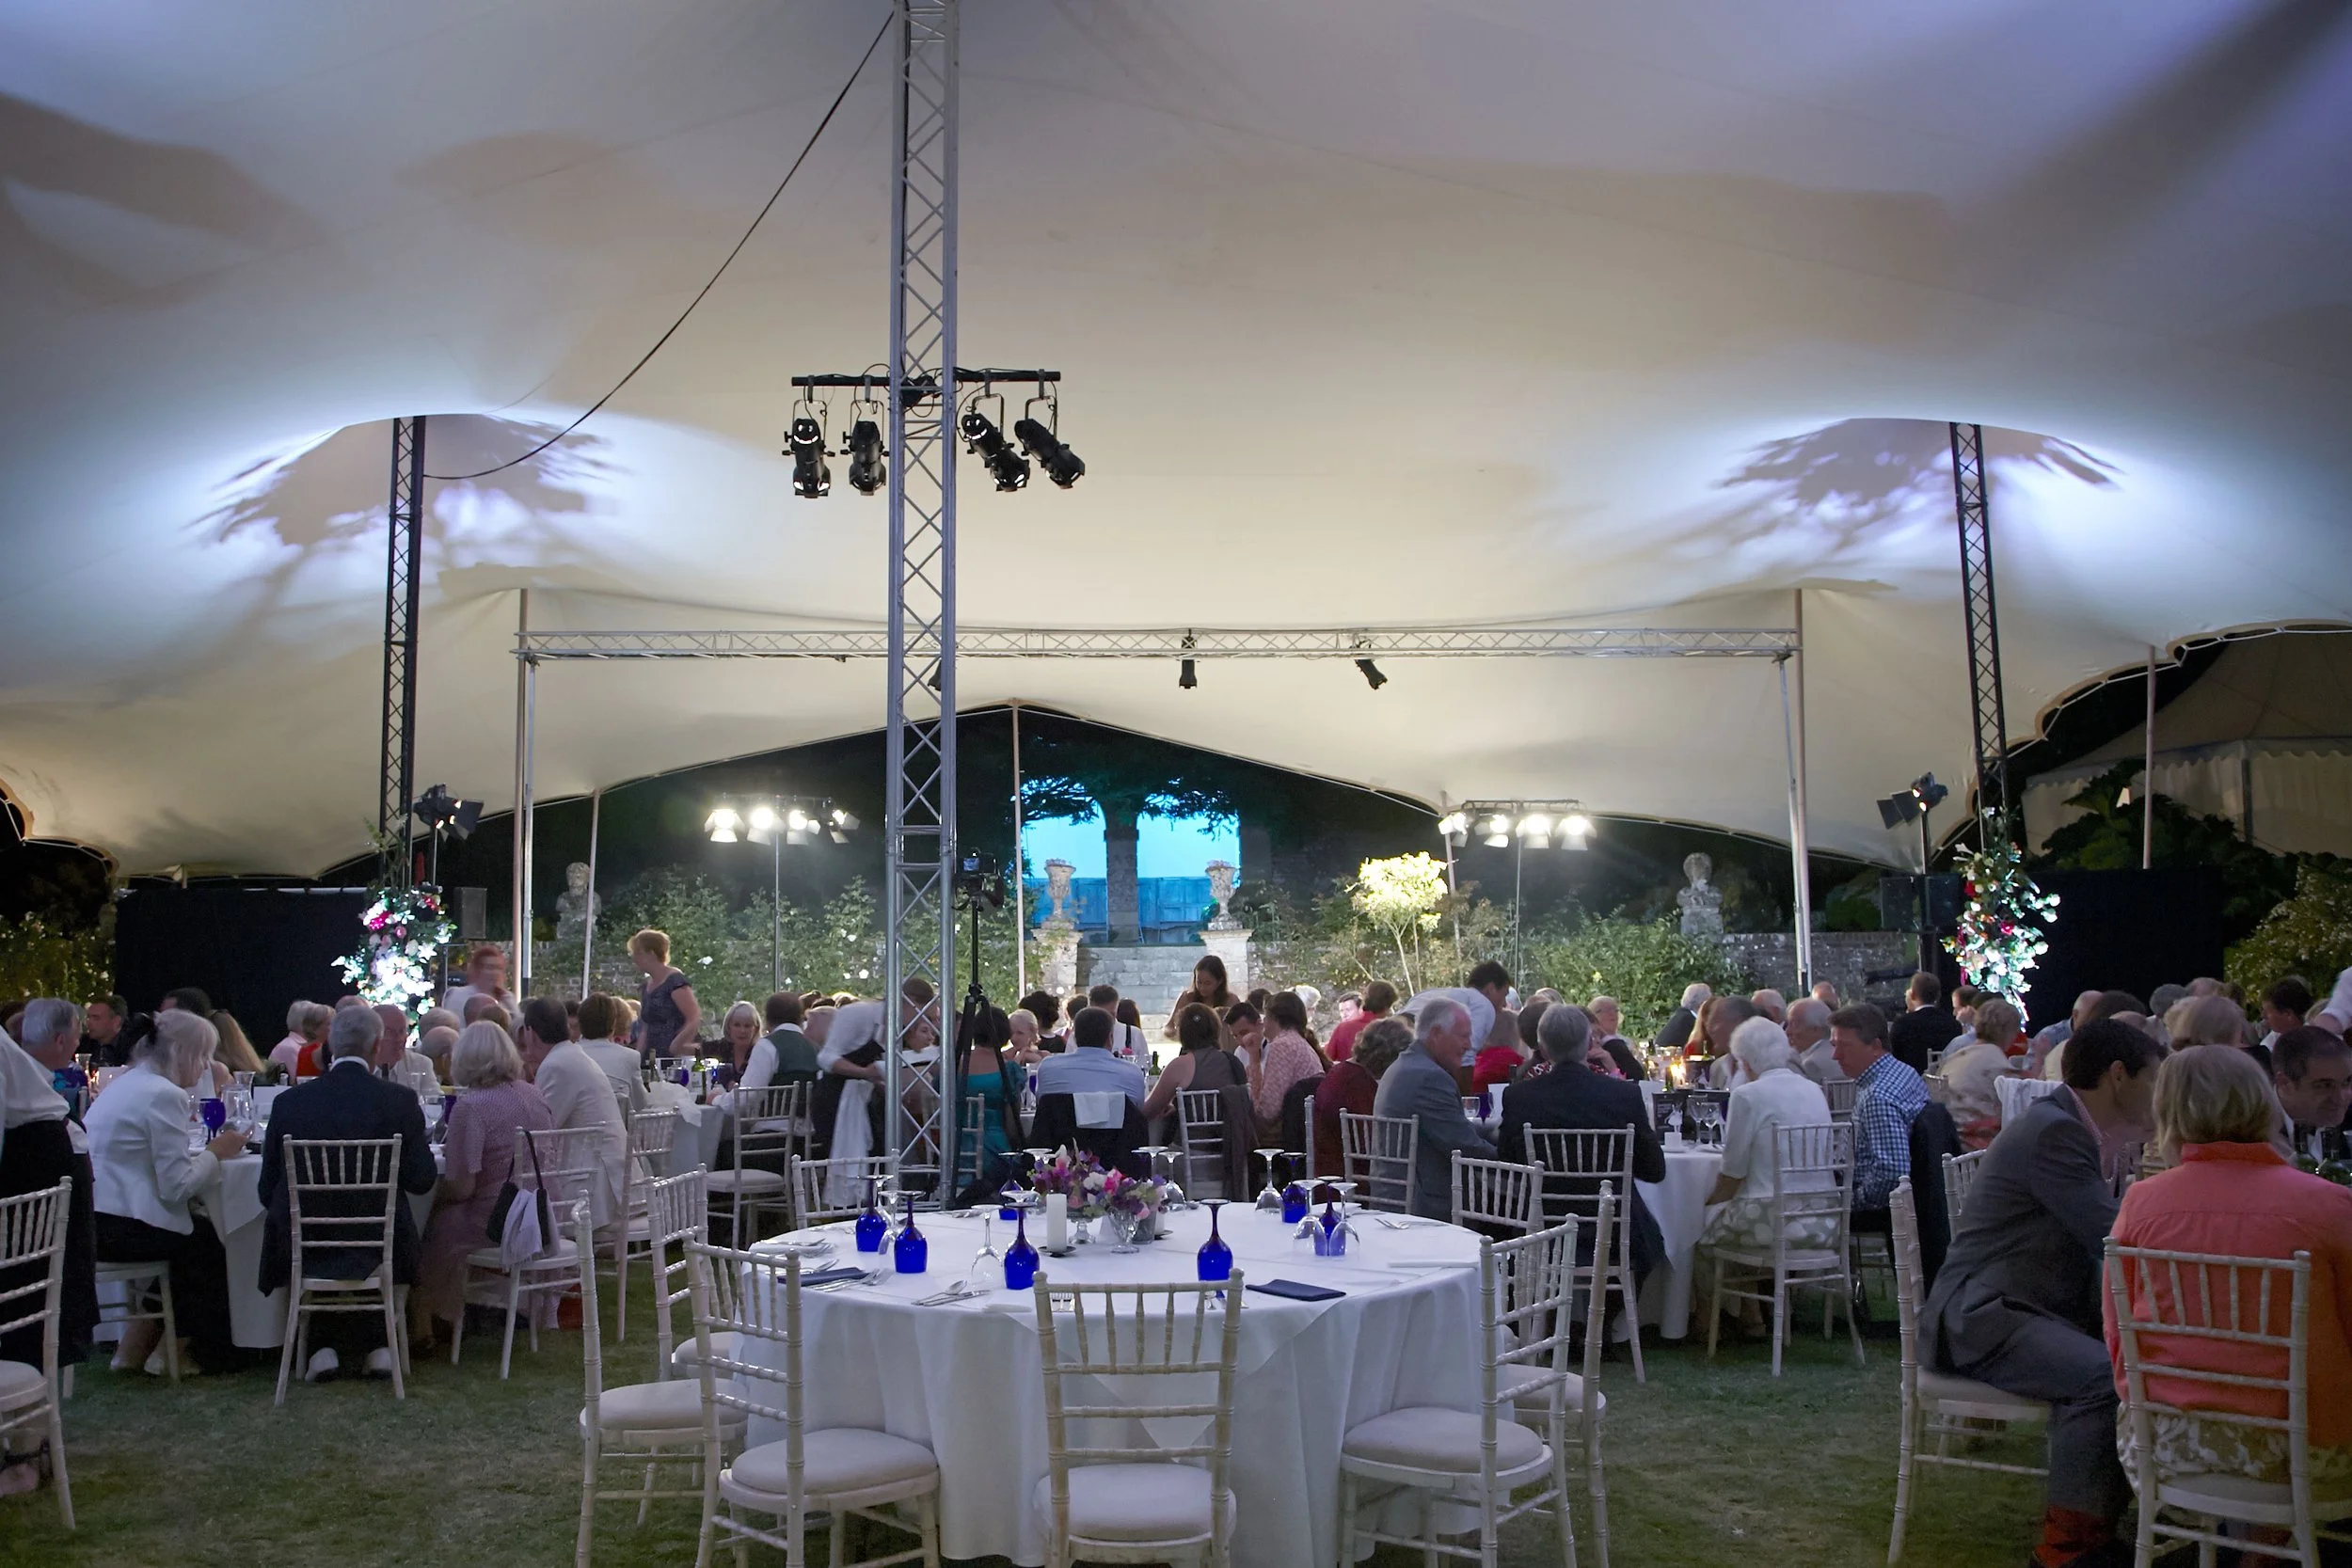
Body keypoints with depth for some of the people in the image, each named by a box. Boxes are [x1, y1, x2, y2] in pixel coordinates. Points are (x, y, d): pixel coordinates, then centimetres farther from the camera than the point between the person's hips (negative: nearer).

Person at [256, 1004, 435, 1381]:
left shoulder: (290, 1101, -5)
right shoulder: (400, 1099, -10)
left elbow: (269, 1191, 1)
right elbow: (422, 1180, -5)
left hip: (305, 1245, 1)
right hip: (379, 1246, -1)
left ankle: (323, 1346, 25)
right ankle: (376, 1346, 28)